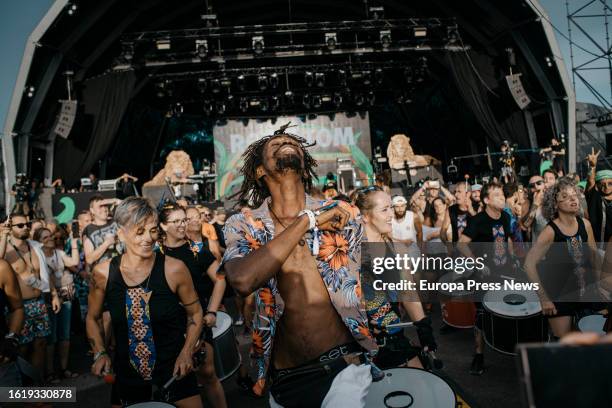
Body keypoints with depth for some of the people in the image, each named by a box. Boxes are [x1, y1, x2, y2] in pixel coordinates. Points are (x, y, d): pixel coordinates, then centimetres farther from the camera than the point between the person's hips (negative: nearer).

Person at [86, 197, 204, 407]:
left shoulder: (174, 269, -16)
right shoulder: (103, 272, -10)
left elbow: (195, 313, -1)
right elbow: (92, 317, 8)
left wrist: (187, 352, -13)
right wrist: (100, 353, -5)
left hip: (174, 368, -2)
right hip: (127, 372, 2)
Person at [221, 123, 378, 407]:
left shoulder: (343, 214, -1)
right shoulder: (242, 226, -4)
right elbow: (243, 281, -25)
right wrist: (307, 220, -20)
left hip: (344, 365, 0)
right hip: (285, 377, 1)